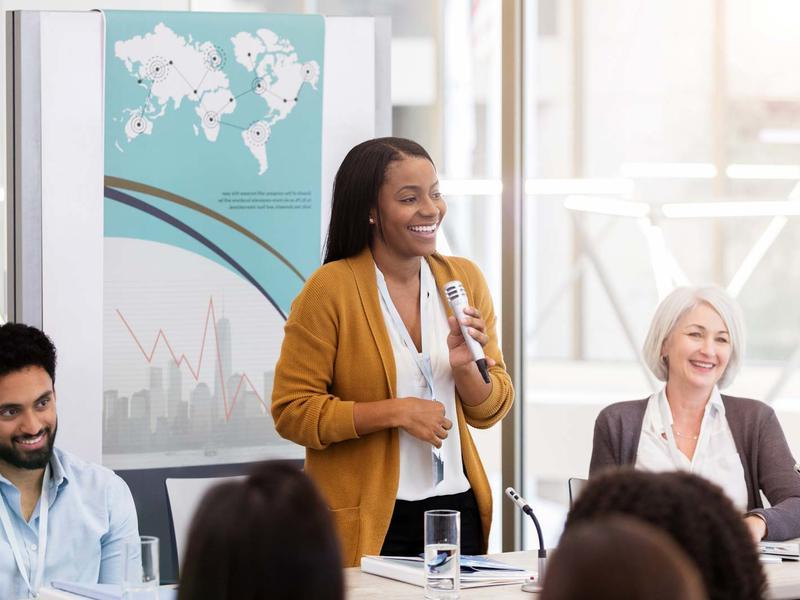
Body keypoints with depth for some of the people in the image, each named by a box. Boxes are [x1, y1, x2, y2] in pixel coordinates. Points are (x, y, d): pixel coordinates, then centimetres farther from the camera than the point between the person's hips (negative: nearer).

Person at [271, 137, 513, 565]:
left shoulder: (463, 279, 7)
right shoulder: (329, 289, -8)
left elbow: (490, 411, 10)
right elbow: (291, 411, -11)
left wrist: (465, 367, -11)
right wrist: (395, 411, -18)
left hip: (457, 510, 5)